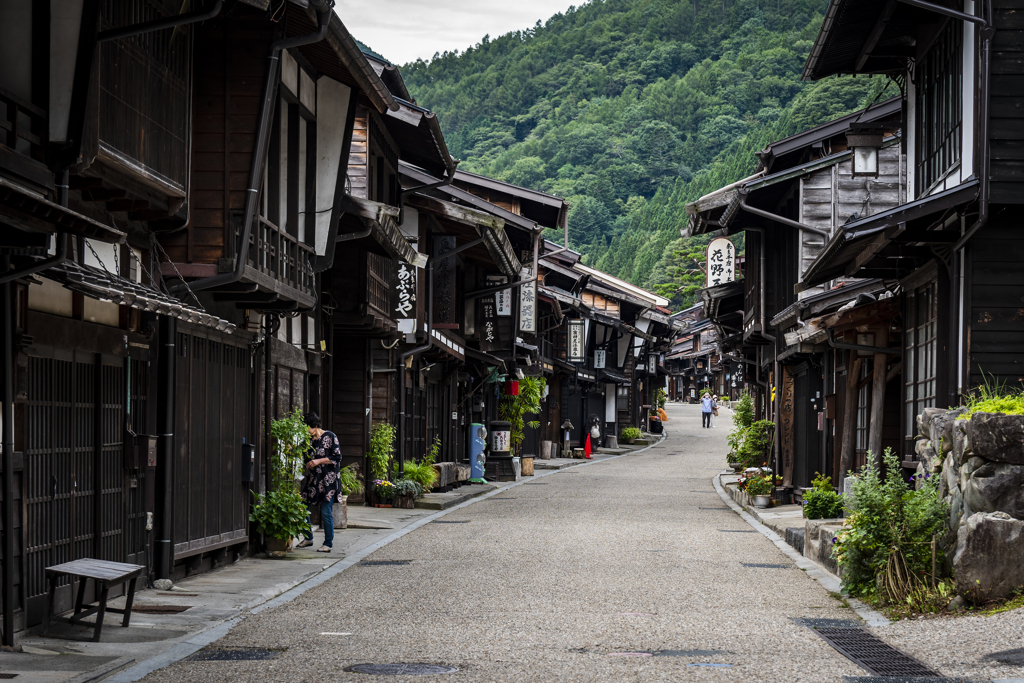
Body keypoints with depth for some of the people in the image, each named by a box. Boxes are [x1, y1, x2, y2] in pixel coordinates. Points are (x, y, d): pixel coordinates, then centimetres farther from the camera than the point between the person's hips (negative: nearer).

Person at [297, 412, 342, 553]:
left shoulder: (329, 437, -4)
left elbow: (337, 457, -8)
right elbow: (304, 458, 26)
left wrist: (319, 461, -13)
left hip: (327, 481, -6)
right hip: (312, 481, 7)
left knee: (326, 513, -6)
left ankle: (328, 544, 3)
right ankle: (308, 538, 23)